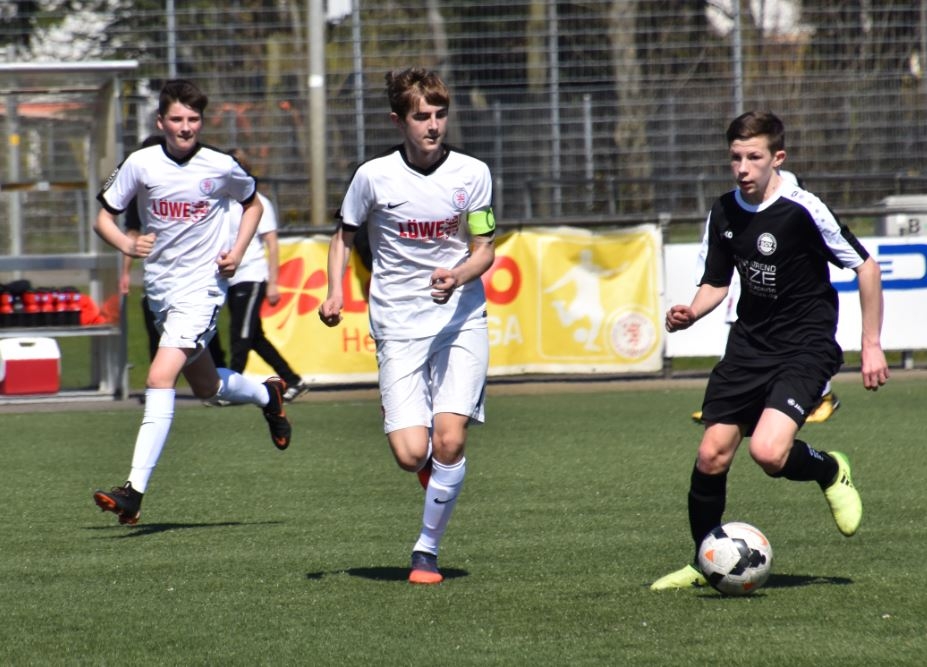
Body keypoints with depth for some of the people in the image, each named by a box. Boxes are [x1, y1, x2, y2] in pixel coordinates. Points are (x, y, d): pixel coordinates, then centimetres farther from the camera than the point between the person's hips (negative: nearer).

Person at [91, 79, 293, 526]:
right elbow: (103, 218, 2)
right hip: (159, 286, 5)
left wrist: (237, 252, -2)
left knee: (160, 378, -20)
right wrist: (126, 244, -19)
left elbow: (252, 203, 13)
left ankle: (135, 491, -24)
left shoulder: (221, 168, -7)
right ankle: (266, 394, 53)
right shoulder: (141, 164, -4)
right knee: (205, 386, 19)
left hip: (202, 286, -5)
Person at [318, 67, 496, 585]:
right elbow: (345, 236, 13)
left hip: (461, 319, 0)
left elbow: (484, 251, 3)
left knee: (449, 438, -16)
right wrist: (335, 291, -3)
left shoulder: (472, 173, -2)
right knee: (411, 453, -11)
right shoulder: (374, 176, -3)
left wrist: (457, 278, -18)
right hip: (399, 325, 0)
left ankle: (428, 550, 2)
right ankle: (436, 473, 28)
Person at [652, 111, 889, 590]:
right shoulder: (724, 213, 2)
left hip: (805, 348, -5)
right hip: (749, 343, 6)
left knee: (769, 453, -25)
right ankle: (704, 563, 18)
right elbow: (716, 283, 15)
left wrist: (872, 345, -8)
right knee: (711, 457, -2)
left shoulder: (802, 210, -16)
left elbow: (865, 266, -8)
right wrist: (689, 314, -7)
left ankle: (830, 471, 9)